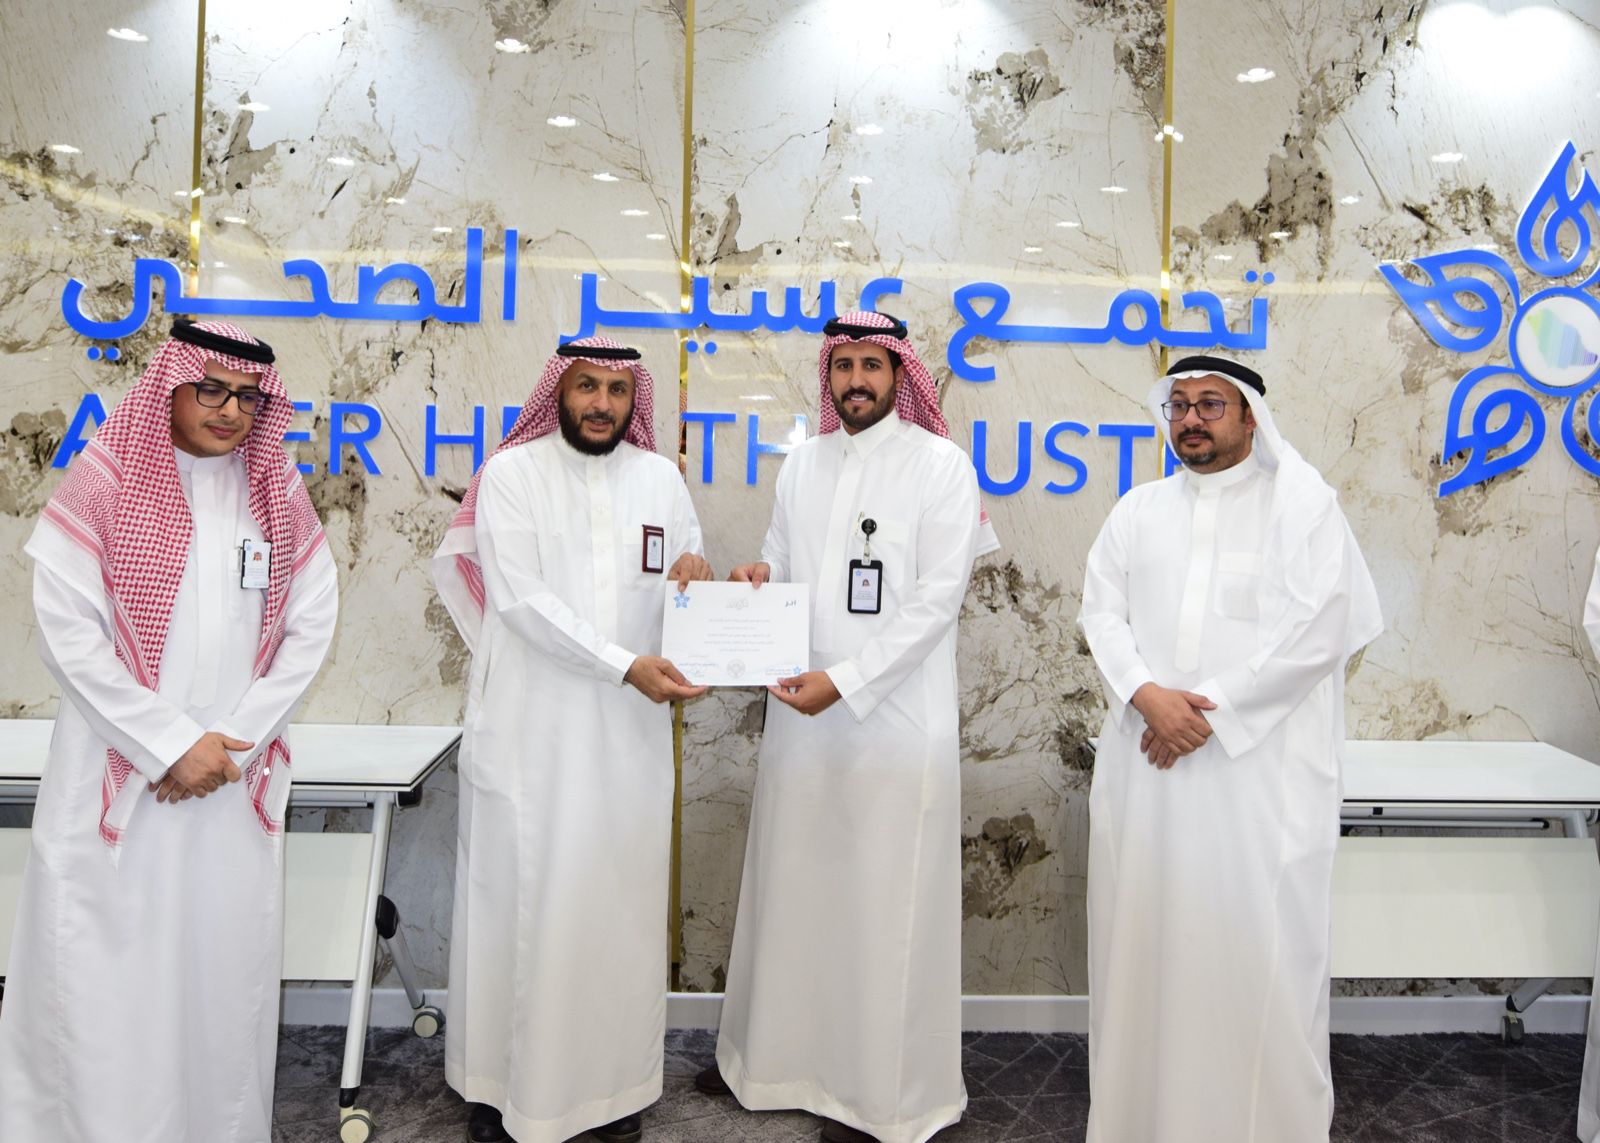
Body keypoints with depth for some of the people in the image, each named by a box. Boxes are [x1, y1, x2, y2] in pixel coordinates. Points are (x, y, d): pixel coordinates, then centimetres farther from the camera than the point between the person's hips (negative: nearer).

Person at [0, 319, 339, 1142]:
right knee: (104, 973, 2)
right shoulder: (103, 480, -3)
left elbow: (310, 627, 5)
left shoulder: (279, 493, 6)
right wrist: (171, 744, -9)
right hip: (118, 776, -2)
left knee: (225, 963, 8)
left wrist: (232, 740, -4)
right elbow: (67, 633, -8)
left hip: (236, 779, 3)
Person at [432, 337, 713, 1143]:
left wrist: (690, 584, -11)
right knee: (518, 898, 5)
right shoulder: (511, 474, -3)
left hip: (629, 733, 3)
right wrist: (624, 665, -19)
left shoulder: (661, 478, 9)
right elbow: (521, 598, -11)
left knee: (620, 901, 8)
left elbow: (685, 591, 14)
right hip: (531, 728, -3)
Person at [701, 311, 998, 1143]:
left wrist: (844, 680, -18)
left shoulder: (940, 465, -5)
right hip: (802, 710, 5)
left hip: (894, 718, -5)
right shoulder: (801, 463, 12)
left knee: (885, 906, 3)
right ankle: (775, 1056, 29)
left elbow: (937, 598, -11)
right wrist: (759, 573, -5)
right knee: (792, 888, 13)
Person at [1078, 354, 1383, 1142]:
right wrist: (1147, 694, -12)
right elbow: (1102, 612, 6)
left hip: (1258, 767, -3)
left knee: (1254, 946, -1)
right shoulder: (1138, 510, 14)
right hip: (1146, 761, 4)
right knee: (1144, 936, 7)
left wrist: (1208, 710, -13)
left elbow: (1314, 633, -8)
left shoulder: (1303, 506, 1)